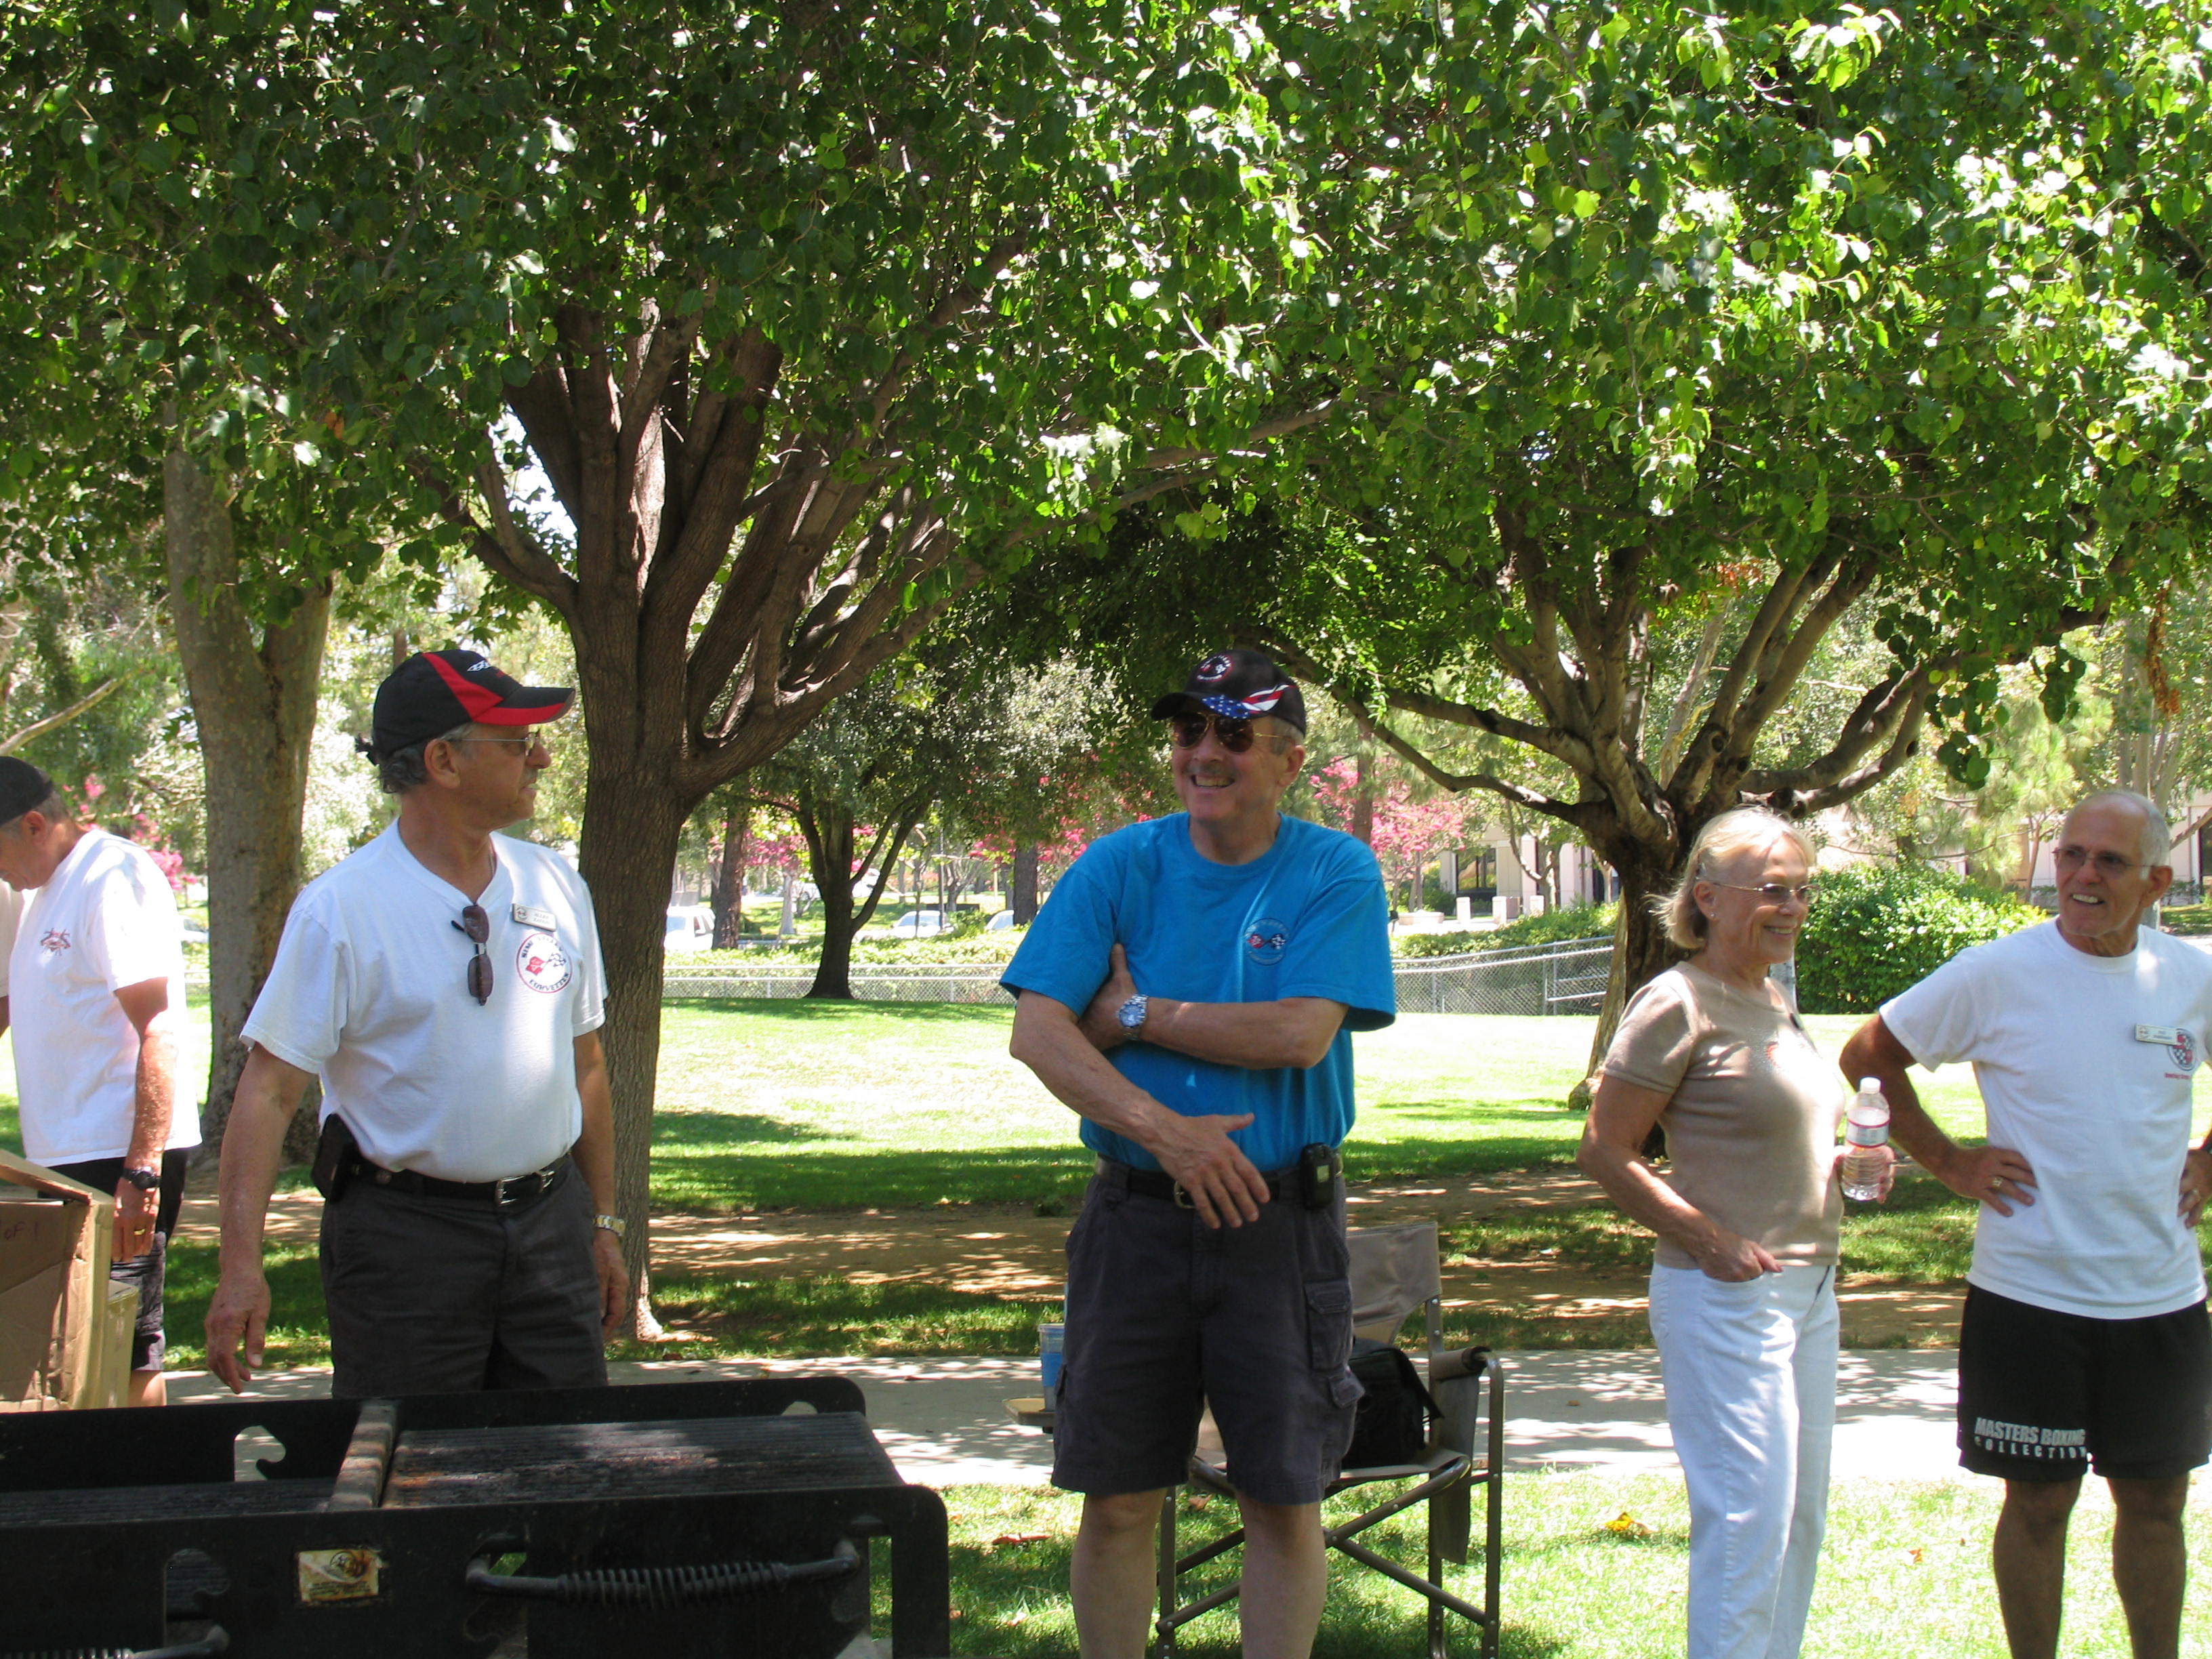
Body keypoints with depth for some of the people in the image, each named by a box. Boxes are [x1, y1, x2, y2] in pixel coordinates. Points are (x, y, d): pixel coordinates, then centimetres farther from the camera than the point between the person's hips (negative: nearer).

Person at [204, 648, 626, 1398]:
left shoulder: (556, 887, 6)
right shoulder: (340, 908, -10)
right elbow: (269, 1089, -11)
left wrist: (603, 1224, 15)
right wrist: (241, 1266, -17)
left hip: (548, 1223, 5)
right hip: (405, 1236, -4)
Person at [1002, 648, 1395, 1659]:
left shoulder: (1336, 873, -3)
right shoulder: (1119, 866, 1)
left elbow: (1300, 1033, -16)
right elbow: (1036, 1033, -8)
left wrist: (1134, 1014, -10)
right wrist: (1163, 1130, -19)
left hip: (1280, 1224, -1)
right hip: (1136, 1219, 1)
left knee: (1285, 1500, 5)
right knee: (1115, 1499, 7)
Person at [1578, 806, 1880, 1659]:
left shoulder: (1774, 998, 13)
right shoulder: (1677, 1004, -13)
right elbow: (1604, 1150, -15)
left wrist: (1839, 1168, 6)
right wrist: (1711, 1241, -20)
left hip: (1807, 1291, 9)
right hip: (1724, 1298, -9)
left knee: (1800, 1517, 15)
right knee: (1748, 1518, -8)